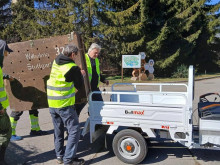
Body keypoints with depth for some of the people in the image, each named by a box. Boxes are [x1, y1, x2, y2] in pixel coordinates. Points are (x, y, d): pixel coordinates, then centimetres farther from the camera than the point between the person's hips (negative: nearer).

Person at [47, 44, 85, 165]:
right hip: (65, 104, -7)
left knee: (58, 130, 18)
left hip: (52, 103, 7)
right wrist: (81, 75, 15)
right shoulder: (73, 68, -14)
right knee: (74, 130, 3)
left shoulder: (55, 62, 5)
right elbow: (79, 85, -1)